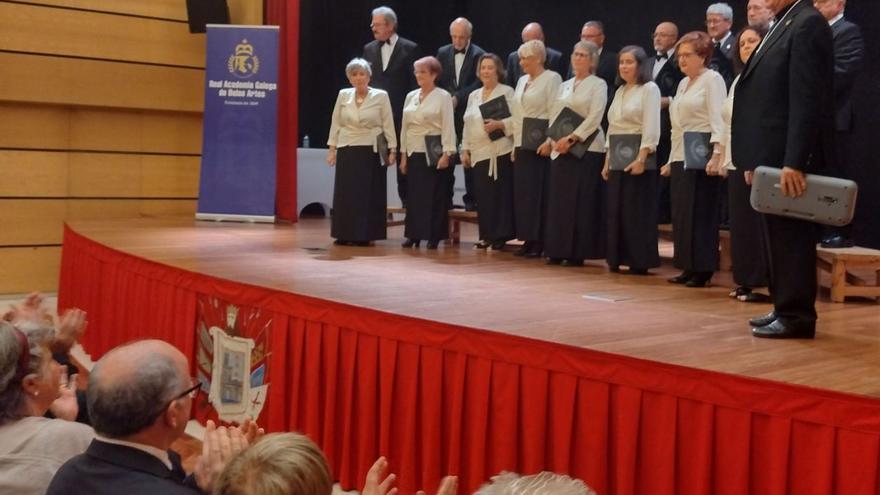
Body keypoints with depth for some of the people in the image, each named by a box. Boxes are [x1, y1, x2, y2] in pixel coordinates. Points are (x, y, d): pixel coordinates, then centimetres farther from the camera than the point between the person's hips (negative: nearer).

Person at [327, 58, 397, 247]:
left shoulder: (381, 96, -2)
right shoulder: (343, 95, 5)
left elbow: (388, 125, -1)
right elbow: (336, 123, 9)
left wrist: (392, 150, -6)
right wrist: (332, 148, 4)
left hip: (371, 151, -3)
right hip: (347, 151, 3)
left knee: (368, 194, 0)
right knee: (345, 194, 3)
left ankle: (365, 235, 6)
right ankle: (345, 235, 11)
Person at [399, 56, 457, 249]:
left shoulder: (443, 96, -3)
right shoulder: (411, 96, 11)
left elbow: (448, 126, -8)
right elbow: (405, 126, 13)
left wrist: (446, 153, -15)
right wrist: (403, 154, 10)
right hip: (413, 153, 5)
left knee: (434, 195, -1)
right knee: (414, 194, 4)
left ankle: (434, 236, 4)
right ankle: (414, 234, 10)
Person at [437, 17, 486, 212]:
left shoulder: (478, 55, -3)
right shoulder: (443, 52, 10)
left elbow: (478, 83, -10)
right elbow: (437, 81, 10)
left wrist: (457, 98, -16)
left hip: (468, 112, -3)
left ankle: (471, 199, 9)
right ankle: (445, 197, 12)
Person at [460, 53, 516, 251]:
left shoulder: (507, 92, 1)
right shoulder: (474, 95, 19)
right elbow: (467, 124, 19)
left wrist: (499, 125, -23)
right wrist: (465, 149, 12)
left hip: (500, 152, -5)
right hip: (479, 153, 5)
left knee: (500, 194, -5)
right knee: (483, 196, 5)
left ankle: (500, 236, -1)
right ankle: (486, 236, 12)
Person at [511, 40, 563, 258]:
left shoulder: (552, 78, -5)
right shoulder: (522, 81, 18)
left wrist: (549, 141, -19)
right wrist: (515, 145, 14)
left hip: (540, 146, -7)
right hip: (522, 145, 7)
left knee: (539, 193, -6)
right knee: (522, 192, 5)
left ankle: (540, 241, -1)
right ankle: (528, 239, 11)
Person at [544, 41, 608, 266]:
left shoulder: (598, 85, -1)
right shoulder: (564, 86, 17)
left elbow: (594, 118, -11)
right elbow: (554, 116, 13)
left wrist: (571, 138, -16)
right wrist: (556, 140, -4)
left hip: (587, 148, -5)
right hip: (561, 150, 6)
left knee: (582, 202, -5)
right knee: (559, 200, 3)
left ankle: (578, 252, -1)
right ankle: (558, 250, 9)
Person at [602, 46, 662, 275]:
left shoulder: (649, 88, -6)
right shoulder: (620, 91, 17)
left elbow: (651, 128, -14)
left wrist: (641, 159, -22)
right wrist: (607, 160, 14)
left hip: (637, 157, -7)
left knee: (638, 211, -5)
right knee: (616, 210, 8)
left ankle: (640, 262, 0)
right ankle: (618, 259, 15)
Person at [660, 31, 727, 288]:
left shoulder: (712, 79, -4)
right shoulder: (683, 83, 20)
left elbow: (718, 120, -14)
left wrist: (717, 155, -24)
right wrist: (671, 160, 19)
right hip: (681, 159, 8)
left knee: (701, 215, -6)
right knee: (681, 215, 7)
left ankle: (703, 271, -1)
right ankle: (688, 267, 13)